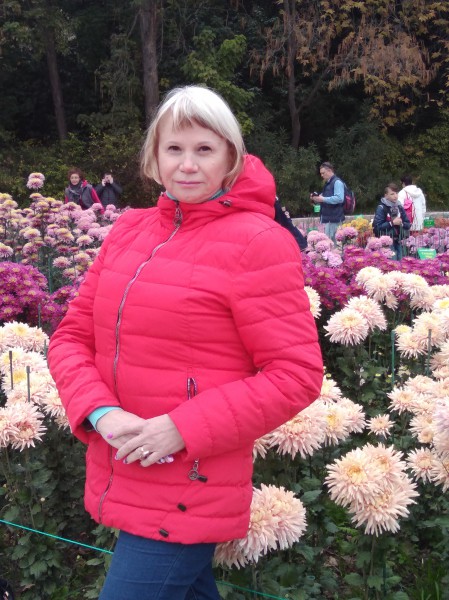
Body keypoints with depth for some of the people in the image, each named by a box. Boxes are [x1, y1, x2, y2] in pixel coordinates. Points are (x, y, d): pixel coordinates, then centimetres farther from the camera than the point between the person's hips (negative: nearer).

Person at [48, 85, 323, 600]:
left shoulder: (257, 242, -12)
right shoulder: (129, 229, 5)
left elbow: (297, 375, -15)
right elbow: (72, 336, 8)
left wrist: (183, 430, -20)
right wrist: (102, 413, -11)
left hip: (187, 499, -6)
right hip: (117, 482, 6)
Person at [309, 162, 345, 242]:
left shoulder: (337, 182, -8)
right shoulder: (327, 184, 21)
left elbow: (339, 198, -22)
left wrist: (323, 199, -21)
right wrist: (316, 199, 11)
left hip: (333, 218, -9)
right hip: (326, 218, 9)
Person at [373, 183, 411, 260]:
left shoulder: (400, 207, 12)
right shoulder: (381, 208, -8)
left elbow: (408, 225, 14)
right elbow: (377, 226, -17)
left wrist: (401, 223, -8)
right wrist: (392, 223, -16)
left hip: (398, 242, 6)